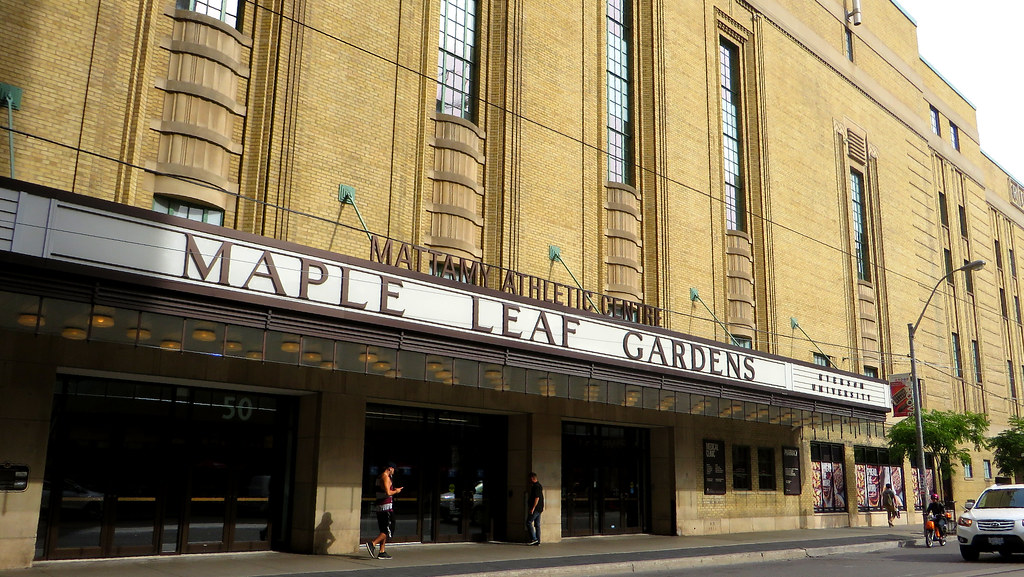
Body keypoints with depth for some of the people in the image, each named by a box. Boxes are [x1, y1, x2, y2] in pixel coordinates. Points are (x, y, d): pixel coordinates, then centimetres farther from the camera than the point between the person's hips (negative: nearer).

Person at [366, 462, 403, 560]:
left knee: (384, 531, 13)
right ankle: (372, 544, -18)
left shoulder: (379, 477, 18)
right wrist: (396, 491, -4)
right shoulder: (386, 477, -12)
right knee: (388, 530, -6)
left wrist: (394, 490, 20)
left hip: (380, 508, 10)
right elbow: (388, 493, -21)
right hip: (387, 507, -10)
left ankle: (382, 552, 13)